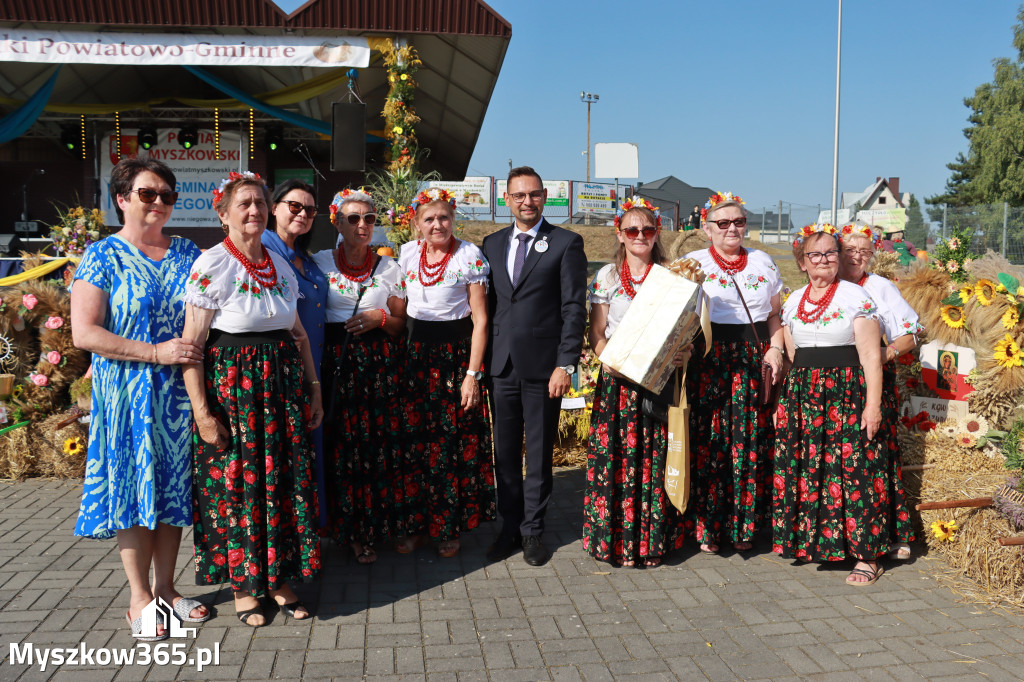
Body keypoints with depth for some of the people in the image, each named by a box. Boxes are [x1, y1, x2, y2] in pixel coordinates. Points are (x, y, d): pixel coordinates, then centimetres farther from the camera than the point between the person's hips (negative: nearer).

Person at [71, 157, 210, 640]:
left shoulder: (187, 253, 10)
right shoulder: (103, 256, -3)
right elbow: (84, 333, -12)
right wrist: (156, 352, -18)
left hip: (180, 395, 4)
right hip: (128, 395, -4)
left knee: (174, 486, 9)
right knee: (135, 488, 2)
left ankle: (165, 587, 23)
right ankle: (139, 597, 16)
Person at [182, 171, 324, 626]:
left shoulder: (280, 266, 9)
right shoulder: (211, 266, -9)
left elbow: (299, 335, 15)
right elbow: (190, 345, -12)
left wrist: (314, 390, 12)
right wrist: (202, 412, -16)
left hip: (282, 384, 5)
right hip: (232, 387, -5)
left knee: (286, 481, 8)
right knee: (236, 485, 3)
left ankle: (281, 579, 24)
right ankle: (242, 585, 21)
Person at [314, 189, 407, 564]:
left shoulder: (389, 268, 10)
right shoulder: (319, 262, 9)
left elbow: (401, 322, 14)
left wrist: (379, 317, -6)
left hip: (379, 363, 0)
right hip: (333, 361, 0)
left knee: (375, 445, -3)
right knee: (336, 445, -4)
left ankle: (367, 532, 8)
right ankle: (337, 526, 13)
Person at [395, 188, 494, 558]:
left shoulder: (470, 257, -7)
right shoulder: (406, 254, 5)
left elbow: (480, 321, -8)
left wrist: (473, 374, -13)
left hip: (456, 355, -3)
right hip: (414, 356, 4)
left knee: (454, 443, 0)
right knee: (413, 441, 5)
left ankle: (448, 527, 15)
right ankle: (413, 523, 19)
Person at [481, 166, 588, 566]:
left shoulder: (567, 244, -1)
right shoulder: (492, 244, 13)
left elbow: (574, 308, -5)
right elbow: (488, 304, 13)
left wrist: (566, 364, -12)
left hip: (543, 364, -4)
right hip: (501, 364, 4)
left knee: (539, 453, 7)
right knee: (505, 453, 10)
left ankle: (532, 531, 20)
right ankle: (509, 528, 24)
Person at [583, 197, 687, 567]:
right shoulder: (607, 276, 6)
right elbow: (596, 335, 5)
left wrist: (680, 354, -11)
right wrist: (611, 358, -14)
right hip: (618, 380, 0)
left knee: (655, 457, 0)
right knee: (615, 455, -2)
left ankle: (652, 539, 13)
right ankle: (615, 539, 11)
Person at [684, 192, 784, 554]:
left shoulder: (763, 262, 15)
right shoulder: (693, 262, 6)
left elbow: (776, 314, 16)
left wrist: (775, 349, 3)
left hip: (754, 362, 3)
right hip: (708, 362, -3)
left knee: (752, 441, 1)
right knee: (709, 441, -4)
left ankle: (746, 524, 14)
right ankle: (706, 526, 7)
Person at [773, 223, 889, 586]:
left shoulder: (856, 297, -2)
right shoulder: (792, 303, 14)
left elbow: (871, 355, -7)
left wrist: (873, 404, -14)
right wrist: (784, 401, 15)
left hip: (846, 393, -5)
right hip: (802, 393, 5)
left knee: (853, 471, -7)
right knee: (800, 469, 5)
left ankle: (866, 556, 2)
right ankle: (806, 541, 22)